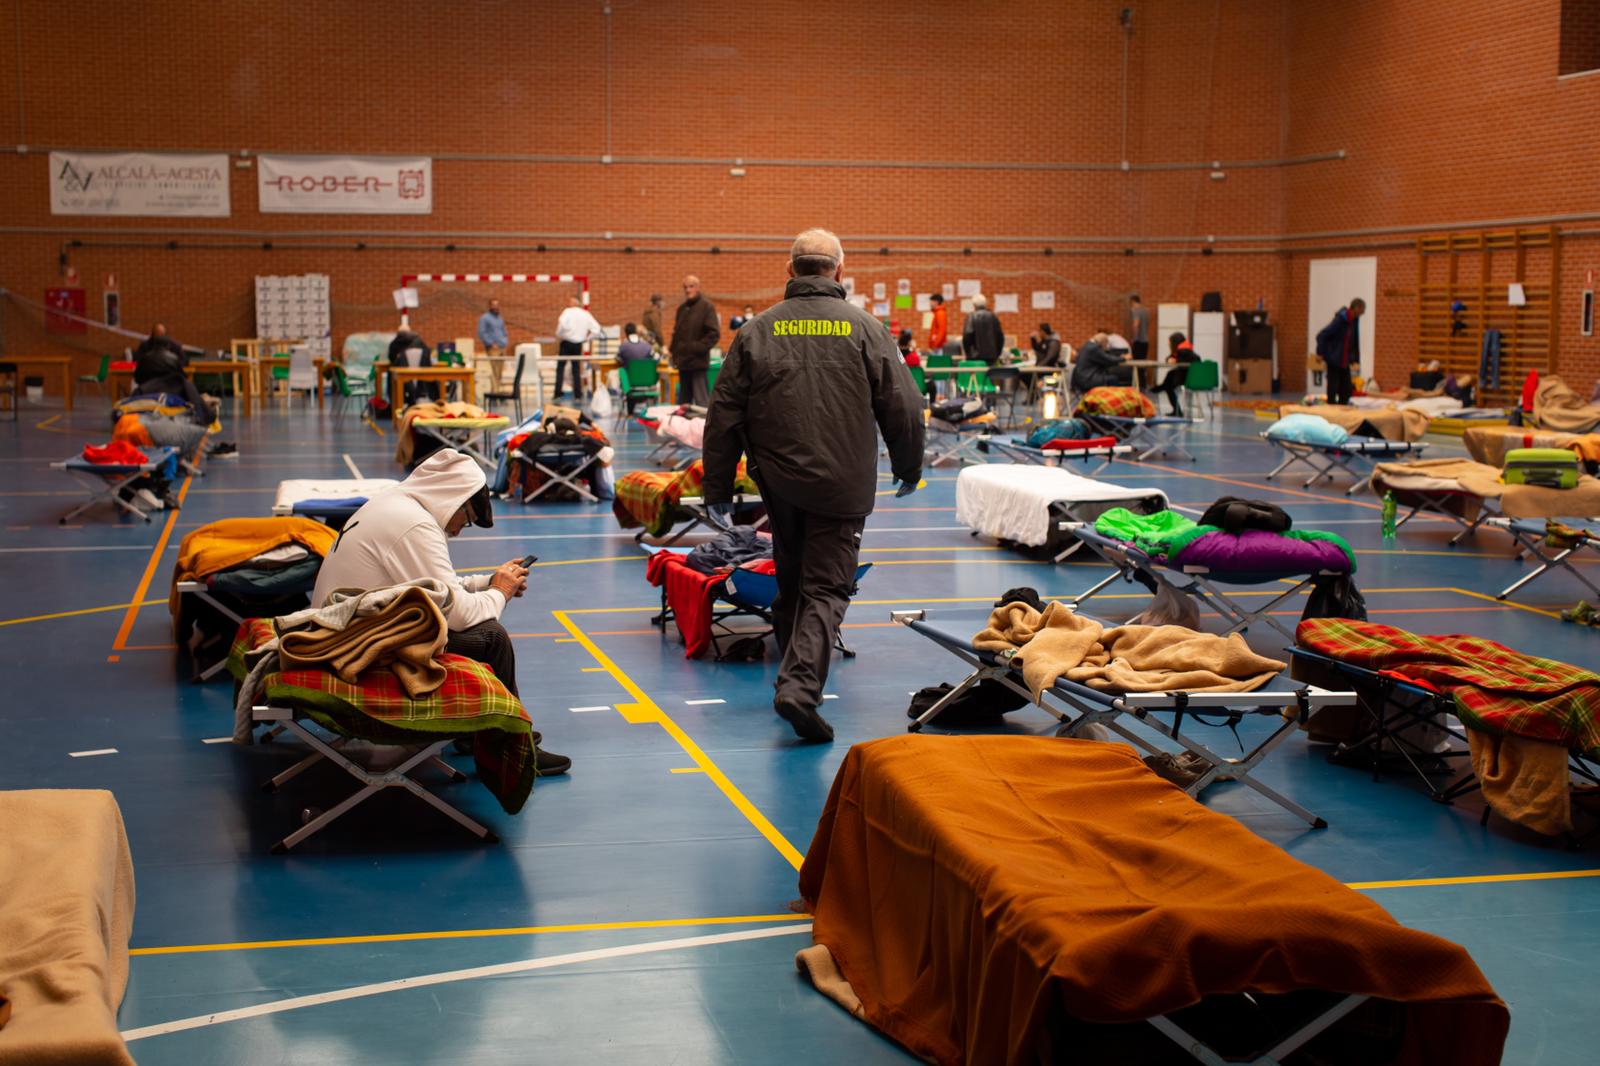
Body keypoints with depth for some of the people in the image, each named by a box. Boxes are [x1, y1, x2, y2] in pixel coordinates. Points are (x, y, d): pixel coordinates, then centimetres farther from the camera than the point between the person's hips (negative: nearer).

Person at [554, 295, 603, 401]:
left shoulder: (568, 312, -6)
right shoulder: (586, 314, 8)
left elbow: (562, 324, -24)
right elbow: (596, 329, 7)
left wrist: (558, 336, -10)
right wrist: (587, 338, 11)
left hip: (566, 342, -4)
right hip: (578, 344, 4)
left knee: (560, 368, 3)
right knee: (576, 369, 11)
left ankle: (558, 392, -2)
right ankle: (578, 394, 7)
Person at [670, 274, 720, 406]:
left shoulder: (707, 306, -6)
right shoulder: (682, 308, 17)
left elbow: (714, 334, -12)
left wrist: (698, 348, -16)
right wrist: (675, 353, 12)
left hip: (698, 362, -8)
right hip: (683, 362, 8)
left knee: (701, 400, -9)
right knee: (684, 399, 13)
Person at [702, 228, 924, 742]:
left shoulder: (758, 330, 3)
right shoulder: (865, 329, -3)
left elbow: (724, 415, 4)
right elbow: (903, 407, -2)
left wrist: (718, 489, 11)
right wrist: (908, 469, 14)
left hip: (778, 483, 3)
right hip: (842, 487, -3)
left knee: (791, 582, 19)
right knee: (827, 588, -2)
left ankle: (796, 676, 30)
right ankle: (800, 685, -20)